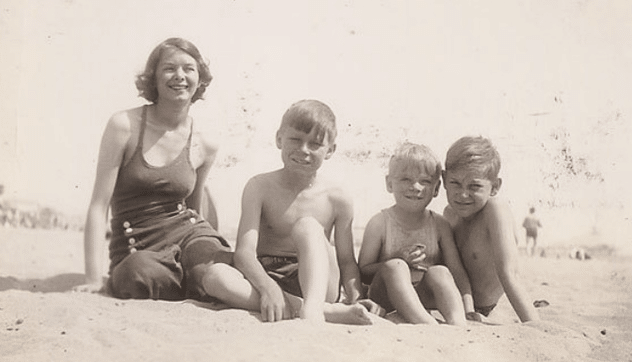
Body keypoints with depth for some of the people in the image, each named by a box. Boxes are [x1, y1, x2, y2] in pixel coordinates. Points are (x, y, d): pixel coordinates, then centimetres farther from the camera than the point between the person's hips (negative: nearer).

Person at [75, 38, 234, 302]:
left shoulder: (205, 146, 4)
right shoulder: (125, 125, -7)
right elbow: (99, 204, -8)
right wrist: (93, 279, -12)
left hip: (189, 233, 2)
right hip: (136, 249, -1)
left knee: (220, 276, -34)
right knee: (141, 276, -38)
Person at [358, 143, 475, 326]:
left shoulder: (439, 225, 4)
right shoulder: (380, 223, -4)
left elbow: (457, 272, 1)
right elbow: (362, 272, -3)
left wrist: (470, 312, -13)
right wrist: (399, 261, -17)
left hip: (426, 298, 2)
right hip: (387, 299, -2)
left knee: (440, 272, -26)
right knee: (395, 267, -30)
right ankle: (428, 325, -46)